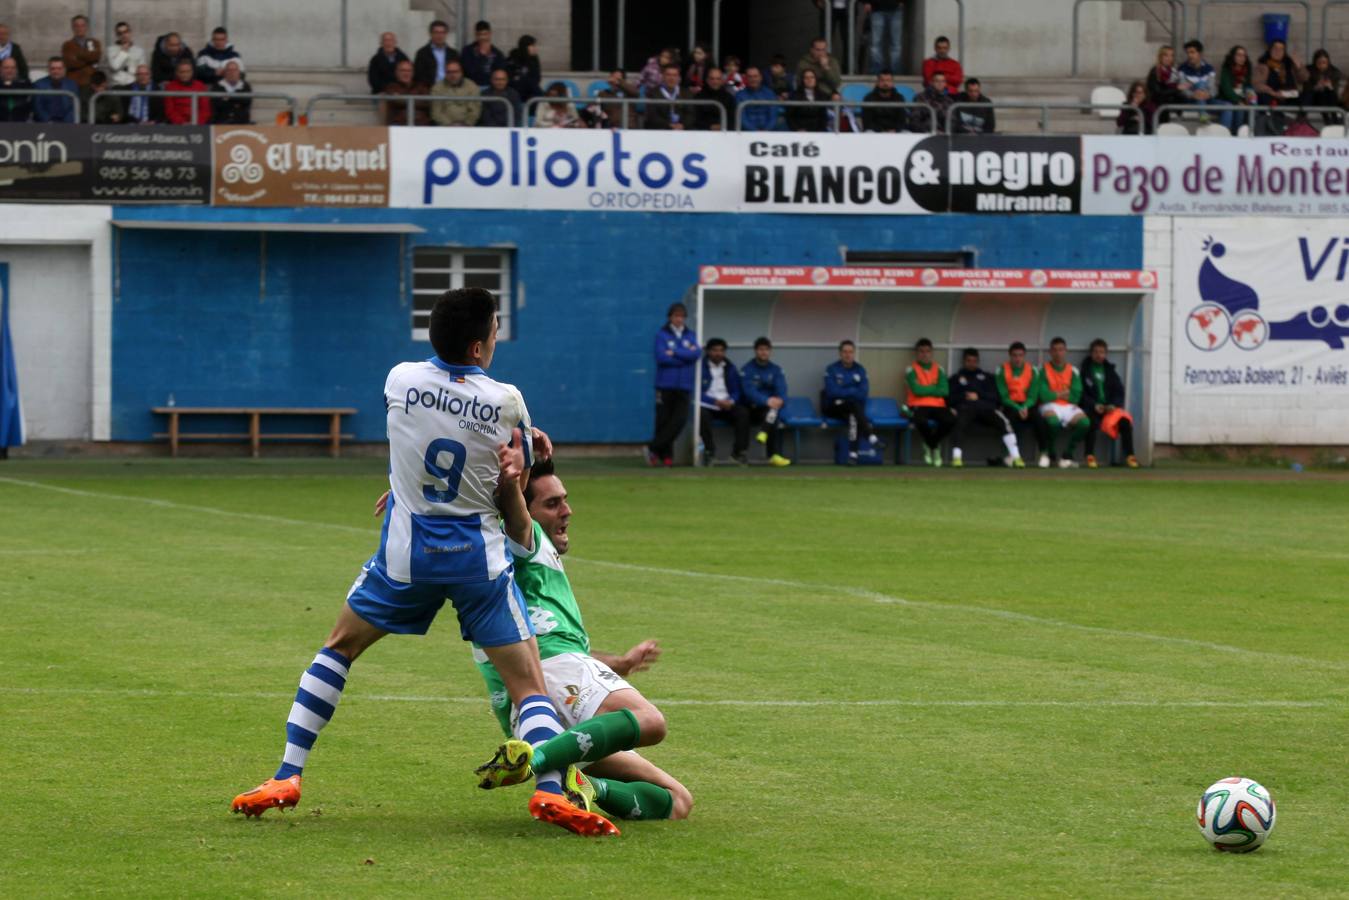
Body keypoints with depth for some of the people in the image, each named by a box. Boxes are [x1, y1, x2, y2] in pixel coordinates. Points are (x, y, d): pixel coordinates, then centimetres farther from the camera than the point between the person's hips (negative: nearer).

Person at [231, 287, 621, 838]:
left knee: (339, 647, 20)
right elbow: (513, 486, 3)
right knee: (529, 682, 1)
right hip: (479, 558, -2)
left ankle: (287, 776, 14)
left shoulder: (401, 380, -4)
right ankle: (549, 787, -22)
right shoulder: (506, 401, -9)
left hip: (406, 553, 2)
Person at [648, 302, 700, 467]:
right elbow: (662, 357, -12)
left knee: (680, 420, -9)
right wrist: (686, 355, -7)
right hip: (665, 385, -3)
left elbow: (697, 353, -5)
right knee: (663, 421, -4)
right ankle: (665, 455, 5)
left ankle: (654, 448, -2)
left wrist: (674, 353, -11)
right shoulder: (662, 335, 2)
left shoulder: (690, 336, 12)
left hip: (684, 386, 3)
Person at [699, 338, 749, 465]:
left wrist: (731, 401, -12)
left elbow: (737, 391, 11)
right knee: (703, 415, -37)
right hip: (707, 406, -3)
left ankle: (738, 450, -16)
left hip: (727, 405, 3)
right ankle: (709, 450, -21)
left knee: (743, 413, -25)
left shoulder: (730, 368, 12)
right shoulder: (701, 367, -3)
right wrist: (716, 401, -18)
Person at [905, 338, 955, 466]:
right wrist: (934, 389, 0)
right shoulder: (911, 370, 4)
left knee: (950, 420, -30)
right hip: (918, 406, -3)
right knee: (920, 421, -40)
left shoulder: (939, 370, 14)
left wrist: (926, 390, -4)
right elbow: (917, 390, -11)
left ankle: (932, 444, 1)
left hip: (938, 406, 3)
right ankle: (934, 446, -6)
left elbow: (944, 391, 0)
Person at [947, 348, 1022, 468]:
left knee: (1003, 422, -30)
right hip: (965, 408, -1)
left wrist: (978, 395, 0)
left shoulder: (987, 377, 30)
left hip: (986, 406, 1)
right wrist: (965, 396, -5)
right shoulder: (955, 378, 28)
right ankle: (956, 457, -49)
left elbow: (994, 396, 15)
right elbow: (949, 399, 12)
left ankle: (1015, 456, -38)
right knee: (959, 423, -39)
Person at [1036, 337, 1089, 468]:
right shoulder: (1044, 370, 1)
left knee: (1084, 422, -27)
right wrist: (1061, 394, -1)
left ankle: (1067, 455, -11)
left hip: (1069, 407, 3)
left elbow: (1075, 396, 0)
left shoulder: (1073, 371, 9)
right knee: (1052, 421, -39)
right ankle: (1051, 455, -15)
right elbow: (1044, 395, -9)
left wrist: (1055, 394, -2)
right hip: (1050, 406, -3)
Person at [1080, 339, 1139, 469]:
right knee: (1092, 422, -36)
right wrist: (1094, 405, -17)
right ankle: (1090, 457, -30)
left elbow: (1119, 392, 11)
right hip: (1092, 409, -3)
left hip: (1110, 408, 3)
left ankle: (1129, 456, -19)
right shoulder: (1085, 370, 5)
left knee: (1125, 421, -24)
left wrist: (1113, 405, -9)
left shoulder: (1110, 370, 16)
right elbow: (1082, 394, -2)